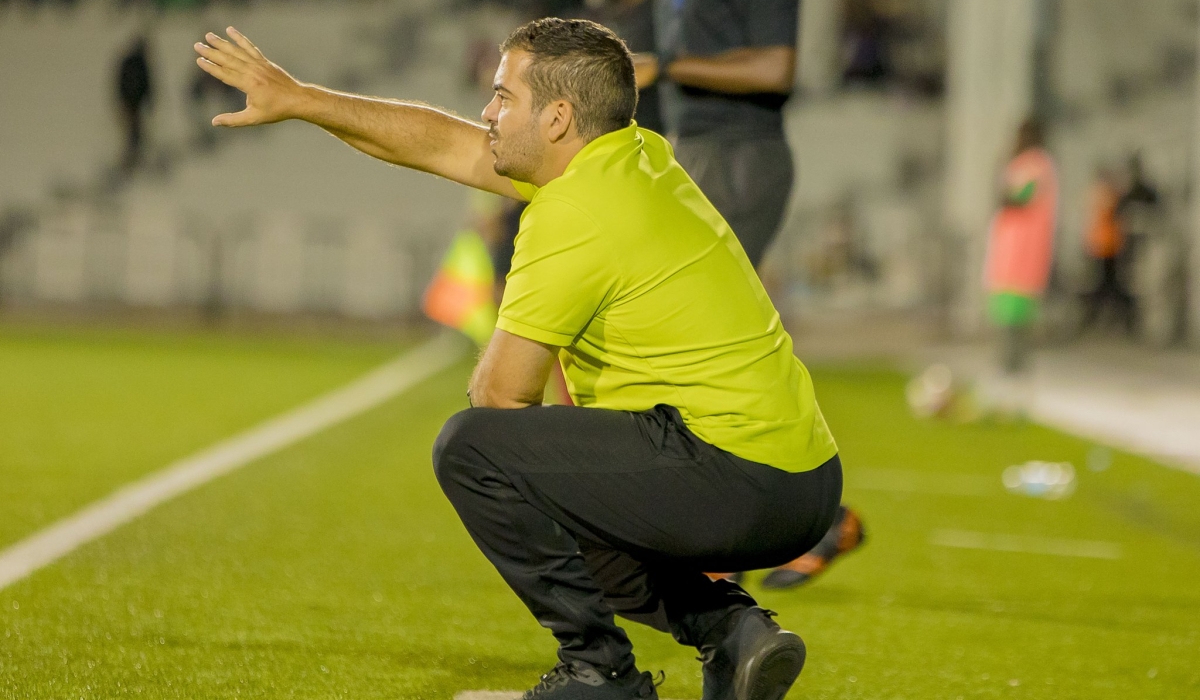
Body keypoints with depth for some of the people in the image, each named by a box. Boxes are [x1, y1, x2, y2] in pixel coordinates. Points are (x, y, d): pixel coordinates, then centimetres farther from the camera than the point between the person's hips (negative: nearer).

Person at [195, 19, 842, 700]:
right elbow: (442, 142, 21)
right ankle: (731, 626, 10)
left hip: (732, 479, -10)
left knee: (471, 448, -9)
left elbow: (501, 394, -9)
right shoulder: (637, 153, 12)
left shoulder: (573, 215, -15)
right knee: (552, 512, 30)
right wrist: (296, 98, 23)